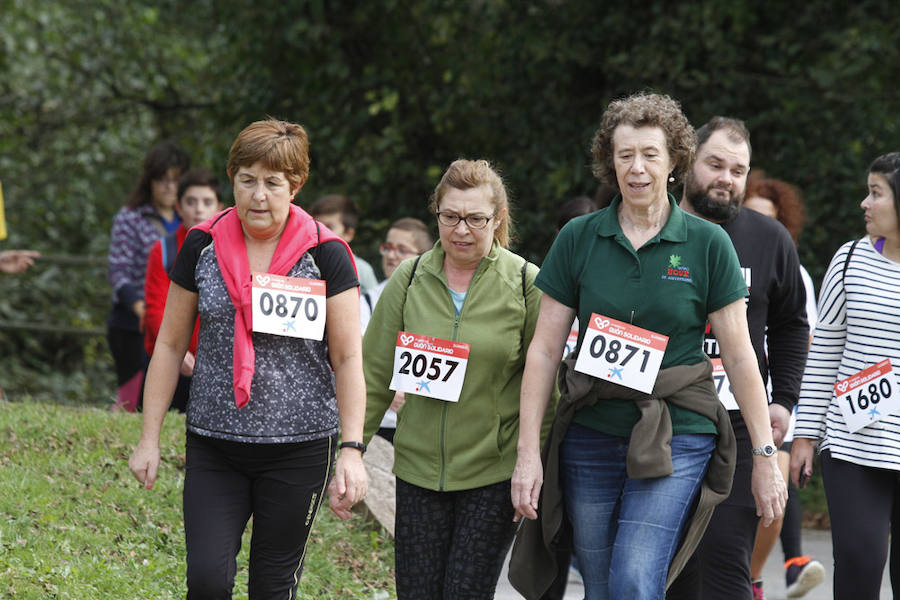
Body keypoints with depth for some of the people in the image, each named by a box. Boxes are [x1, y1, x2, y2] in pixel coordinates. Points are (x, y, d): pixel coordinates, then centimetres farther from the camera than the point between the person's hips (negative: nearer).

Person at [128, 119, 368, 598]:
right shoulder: (202, 247, 2)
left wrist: (352, 448, -13)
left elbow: (348, 358, -4)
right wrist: (149, 437, 5)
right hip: (214, 446, 1)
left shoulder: (326, 255, -4)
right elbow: (170, 344, 8)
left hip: (299, 448, -1)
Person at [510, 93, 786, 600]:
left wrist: (766, 455, 0)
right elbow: (545, 350, 4)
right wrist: (528, 453, -1)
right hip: (591, 439, 3)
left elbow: (739, 356, 2)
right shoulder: (578, 239, 3)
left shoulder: (707, 244, -1)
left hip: (676, 439, -2)